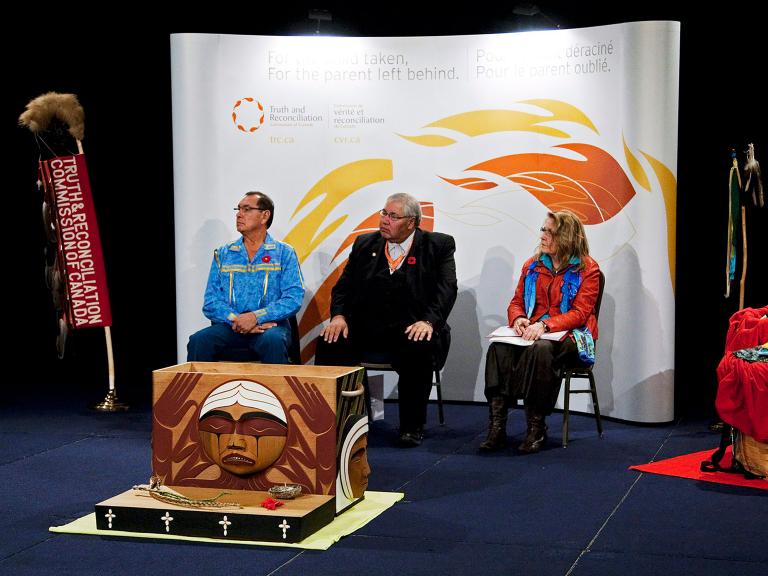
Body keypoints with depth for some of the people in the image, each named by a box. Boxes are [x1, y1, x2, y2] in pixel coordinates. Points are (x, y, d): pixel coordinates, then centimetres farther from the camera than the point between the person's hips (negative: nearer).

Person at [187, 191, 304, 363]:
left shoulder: (284, 254, 8)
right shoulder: (223, 254, 16)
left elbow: (293, 298, -4)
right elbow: (211, 303, 7)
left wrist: (256, 317, -17)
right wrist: (235, 319, -13)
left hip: (269, 325, -2)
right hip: (230, 326, 2)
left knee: (273, 341, -37)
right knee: (198, 340, -28)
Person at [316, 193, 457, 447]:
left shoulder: (439, 246, 4)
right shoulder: (365, 244, 15)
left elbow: (446, 288, -7)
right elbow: (344, 285, 13)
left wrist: (428, 321, -24)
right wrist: (338, 315, -7)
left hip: (409, 329, -3)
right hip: (364, 327, 3)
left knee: (417, 350, -36)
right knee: (329, 342, -24)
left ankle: (412, 426, -19)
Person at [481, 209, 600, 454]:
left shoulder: (587, 269, -1)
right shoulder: (532, 265, 16)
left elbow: (579, 313, -10)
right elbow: (516, 302, 16)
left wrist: (544, 325, -25)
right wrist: (518, 319, -10)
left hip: (570, 336, -4)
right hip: (531, 332, 5)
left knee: (540, 349, -39)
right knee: (499, 347, -29)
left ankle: (536, 428, -31)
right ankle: (497, 426, -36)